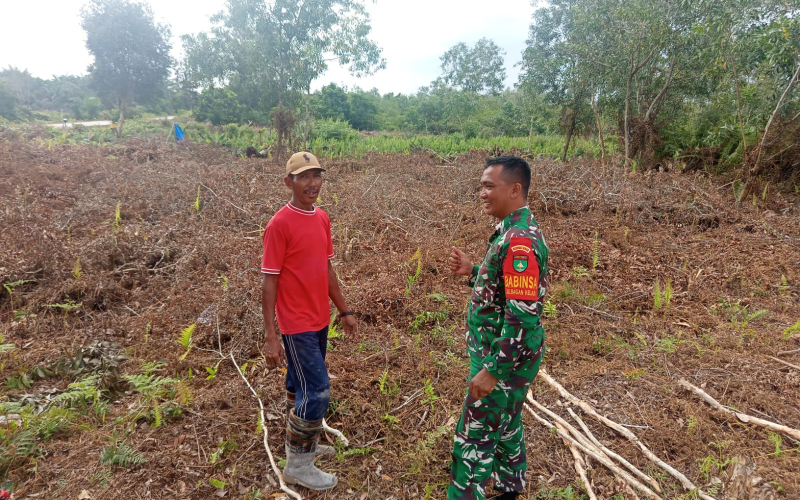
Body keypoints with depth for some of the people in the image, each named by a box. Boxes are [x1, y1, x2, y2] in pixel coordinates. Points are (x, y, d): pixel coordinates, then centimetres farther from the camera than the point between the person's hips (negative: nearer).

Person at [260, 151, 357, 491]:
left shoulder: (322, 218, 5)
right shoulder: (280, 224, -17)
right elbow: (268, 282, -16)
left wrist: (344, 310, 15)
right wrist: (271, 337, -16)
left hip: (320, 320, 7)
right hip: (297, 324, -7)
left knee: (300, 385, 20)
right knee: (317, 392, -3)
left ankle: (298, 444, 37)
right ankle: (298, 466, 16)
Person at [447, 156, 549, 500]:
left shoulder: (520, 240, -26)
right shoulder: (515, 230, 6)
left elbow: (523, 317, -29)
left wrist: (492, 371, -24)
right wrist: (472, 272, 2)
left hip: (505, 359, -10)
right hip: (503, 353, 10)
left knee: (474, 438, 3)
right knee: (505, 426, 25)